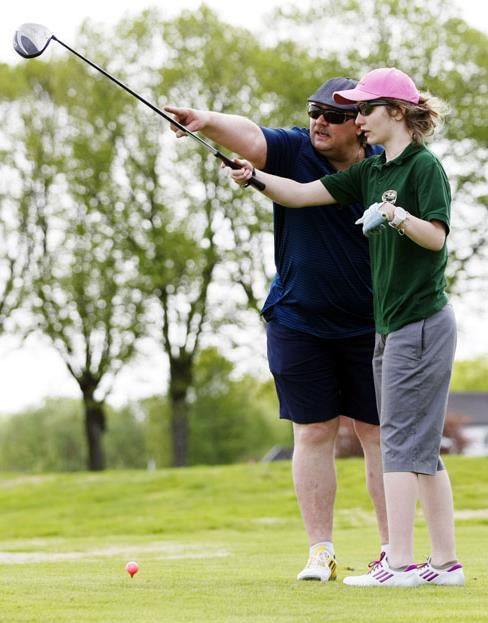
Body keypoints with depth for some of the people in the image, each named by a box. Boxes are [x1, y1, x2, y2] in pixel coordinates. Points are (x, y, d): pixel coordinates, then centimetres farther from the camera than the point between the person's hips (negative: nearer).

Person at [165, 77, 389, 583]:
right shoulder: (294, 152, -3)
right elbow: (248, 136, -23)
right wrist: (208, 122, -40)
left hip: (369, 327, 0)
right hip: (298, 325, 0)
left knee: (378, 433, 4)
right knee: (313, 432, 3)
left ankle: (394, 548, 11)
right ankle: (320, 551, 9)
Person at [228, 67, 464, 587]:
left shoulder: (425, 166, -8)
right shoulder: (371, 172, 16)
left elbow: (436, 237, -16)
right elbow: (302, 194, 12)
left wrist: (397, 215, -31)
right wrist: (256, 179, -2)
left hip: (421, 320, -9)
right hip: (391, 324, 9)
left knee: (402, 440, -11)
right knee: (420, 447, 8)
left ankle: (401, 563, -12)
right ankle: (445, 562, 11)